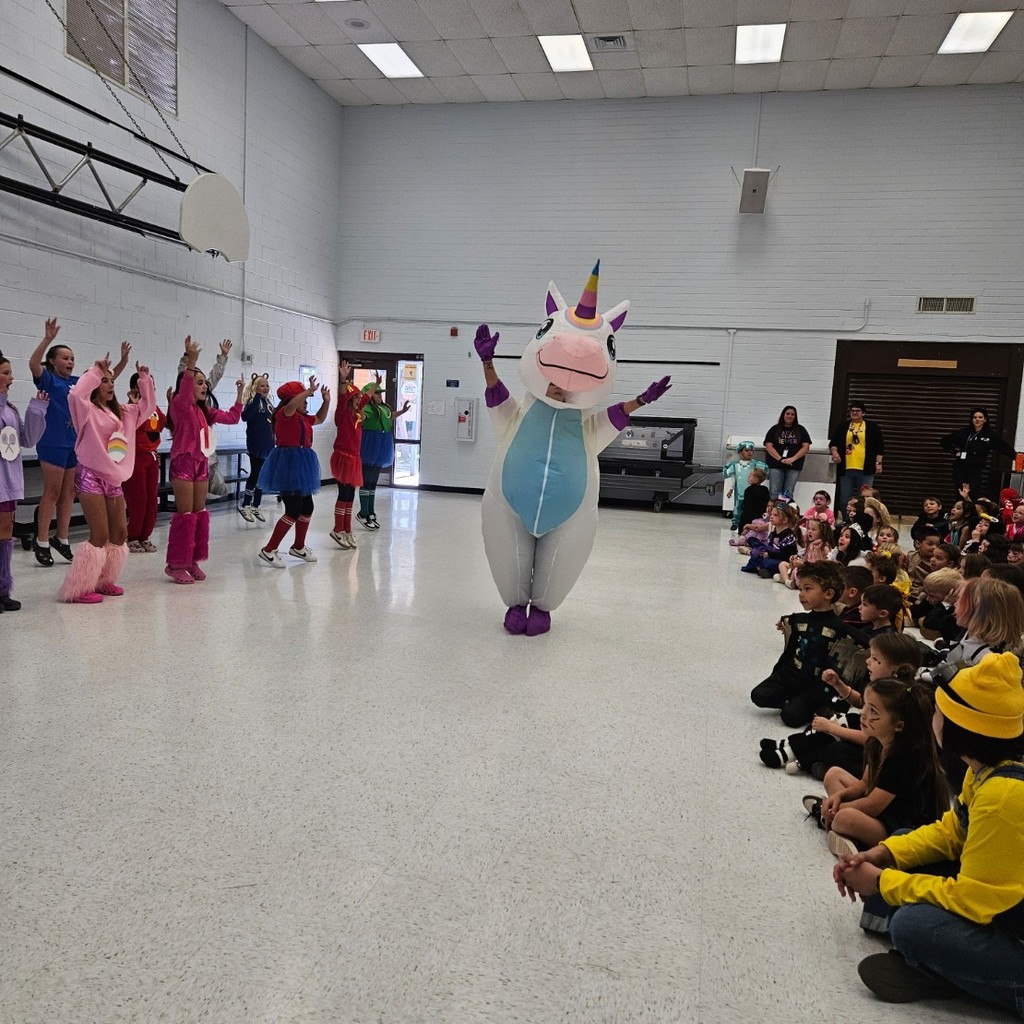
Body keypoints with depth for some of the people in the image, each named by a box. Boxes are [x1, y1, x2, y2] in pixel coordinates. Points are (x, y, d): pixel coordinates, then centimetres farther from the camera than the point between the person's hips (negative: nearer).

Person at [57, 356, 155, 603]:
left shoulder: (122, 412, 14)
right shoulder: (88, 411, -7)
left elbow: (147, 406, 22)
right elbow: (75, 394, -28)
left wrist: (144, 379, 9)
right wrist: (95, 371, -19)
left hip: (114, 479, 8)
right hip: (91, 477, -8)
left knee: (119, 534, 10)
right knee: (100, 535, -10)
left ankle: (104, 581, 23)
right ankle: (78, 589, -1)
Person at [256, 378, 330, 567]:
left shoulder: (303, 418, 15)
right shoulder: (284, 414, -12)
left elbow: (320, 418, 32)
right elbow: (291, 405, -36)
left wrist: (326, 401, 20)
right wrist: (310, 391, -31)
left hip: (299, 464, 10)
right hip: (289, 463, -10)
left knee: (307, 507, 17)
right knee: (294, 510, -12)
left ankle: (298, 547, 33)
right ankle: (268, 550, -5)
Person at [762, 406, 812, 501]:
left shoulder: (800, 430, 13)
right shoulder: (775, 429, 10)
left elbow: (806, 447, 5)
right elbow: (768, 446, 0)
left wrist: (793, 459, -9)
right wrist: (780, 459, -13)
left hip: (794, 465, 1)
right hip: (776, 465, -1)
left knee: (788, 493, -3)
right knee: (775, 493, -8)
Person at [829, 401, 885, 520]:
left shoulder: (872, 427, 5)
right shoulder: (842, 427, 10)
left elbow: (879, 446, 4)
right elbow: (833, 443, 11)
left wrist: (878, 463, -4)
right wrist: (834, 451, -9)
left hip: (865, 470, -2)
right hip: (846, 469, 2)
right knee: (845, 499, 6)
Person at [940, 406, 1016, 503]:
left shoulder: (990, 435, 2)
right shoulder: (963, 432, 7)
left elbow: (1006, 448, 0)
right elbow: (943, 441, 14)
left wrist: (1017, 456, -12)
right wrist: (954, 452, 6)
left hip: (976, 471, -2)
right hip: (959, 469, 2)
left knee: (973, 498, -12)